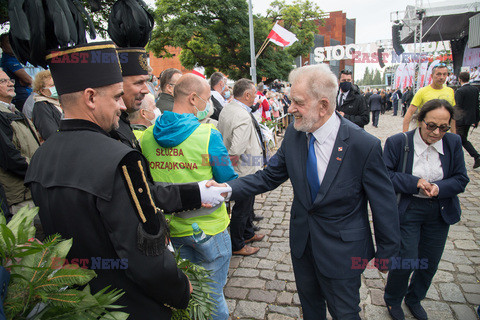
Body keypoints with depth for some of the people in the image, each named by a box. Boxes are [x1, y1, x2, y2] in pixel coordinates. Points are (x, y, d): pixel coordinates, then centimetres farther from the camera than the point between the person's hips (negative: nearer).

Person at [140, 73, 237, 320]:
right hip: (209, 226, -5)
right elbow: (229, 184, -13)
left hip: (173, 227, 6)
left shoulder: (147, 136, -4)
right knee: (213, 293, 14)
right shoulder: (208, 135, -19)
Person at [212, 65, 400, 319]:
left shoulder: (364, 145, -25)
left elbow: (384, 203, -14)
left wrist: (386, 252, -3)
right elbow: (268, 177, -4)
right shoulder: (294, 134, -9)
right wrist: (228, 189, -19)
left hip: (341, 250, -4)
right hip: (302, 241, 5)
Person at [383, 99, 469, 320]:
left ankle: (414, 299, 45)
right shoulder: (397, 142, -13)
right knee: (405, 260, 0)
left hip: (440, 212, 4)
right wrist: (415, 183, -23)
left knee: (430, 262, 16)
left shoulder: (453, 143, -2)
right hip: (407, 210, -4)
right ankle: (393, 300, 31)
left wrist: (439, 187, -19)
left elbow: (461, 180, 1)